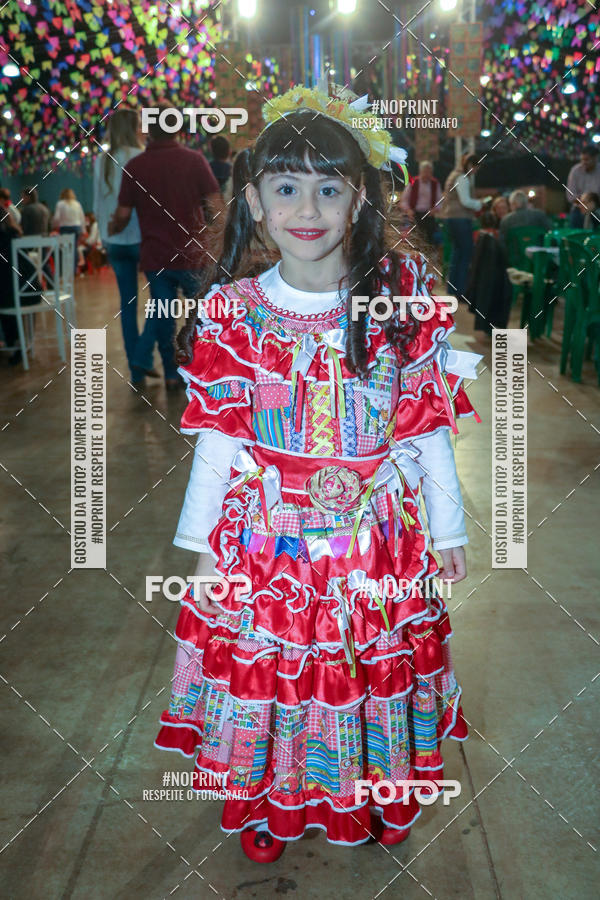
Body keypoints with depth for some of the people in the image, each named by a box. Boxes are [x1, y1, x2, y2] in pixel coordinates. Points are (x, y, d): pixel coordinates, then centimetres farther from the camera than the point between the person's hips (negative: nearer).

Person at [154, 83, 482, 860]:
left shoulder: (403, 297, -8)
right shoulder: (234, 311, -7)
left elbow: (426, 425, -2)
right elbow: (220, 438, -2)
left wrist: (447, 528, 4)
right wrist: (203, 547, 1)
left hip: (379, 535, 0)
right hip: (270, 534, 0)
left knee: (375, 663, 14)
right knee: (269, 661, 12)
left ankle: (375, 797, 43)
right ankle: (271, 805, 40)